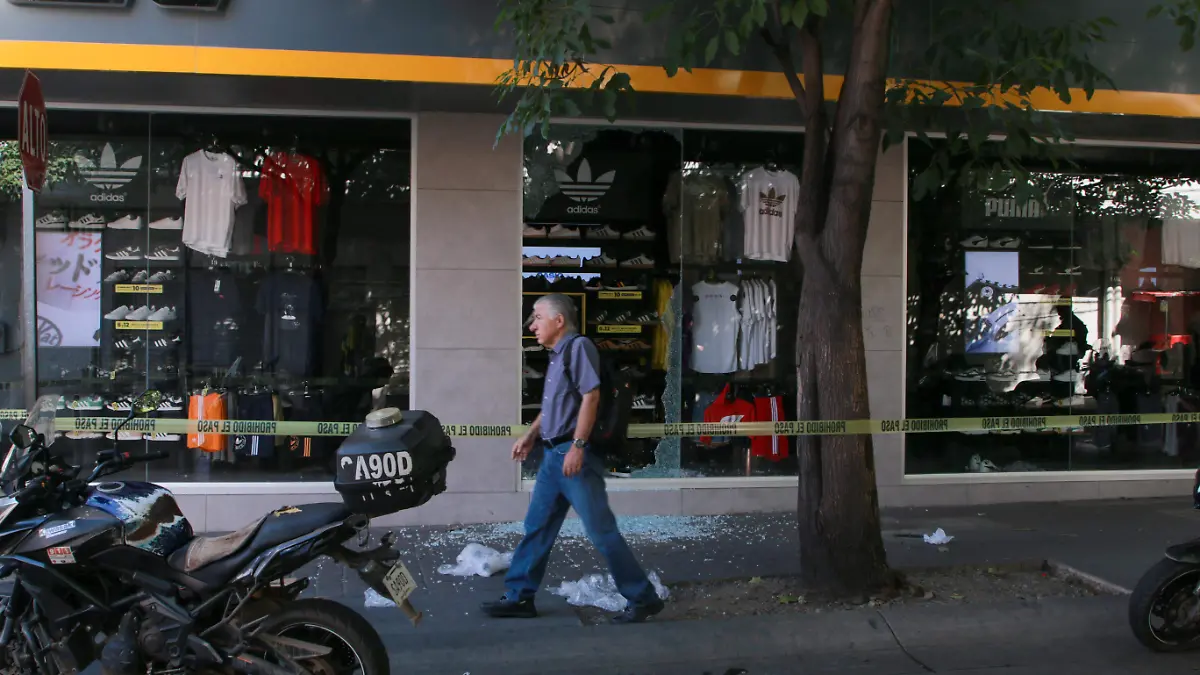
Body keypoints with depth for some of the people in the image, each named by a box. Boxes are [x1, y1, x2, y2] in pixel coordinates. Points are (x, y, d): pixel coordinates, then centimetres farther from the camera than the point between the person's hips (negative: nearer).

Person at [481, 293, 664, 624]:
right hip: (554, 455, 9)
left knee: (601, 530, -5)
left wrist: (577, 446, -23)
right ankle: (519, 597, 20)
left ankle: (643, 599, 5)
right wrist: (530, 435, 19)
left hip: (576, 454, -9)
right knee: (536, 527, 11)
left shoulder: (578, 346, -9)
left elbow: (591, 397, -18)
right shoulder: (557, 355, 16)